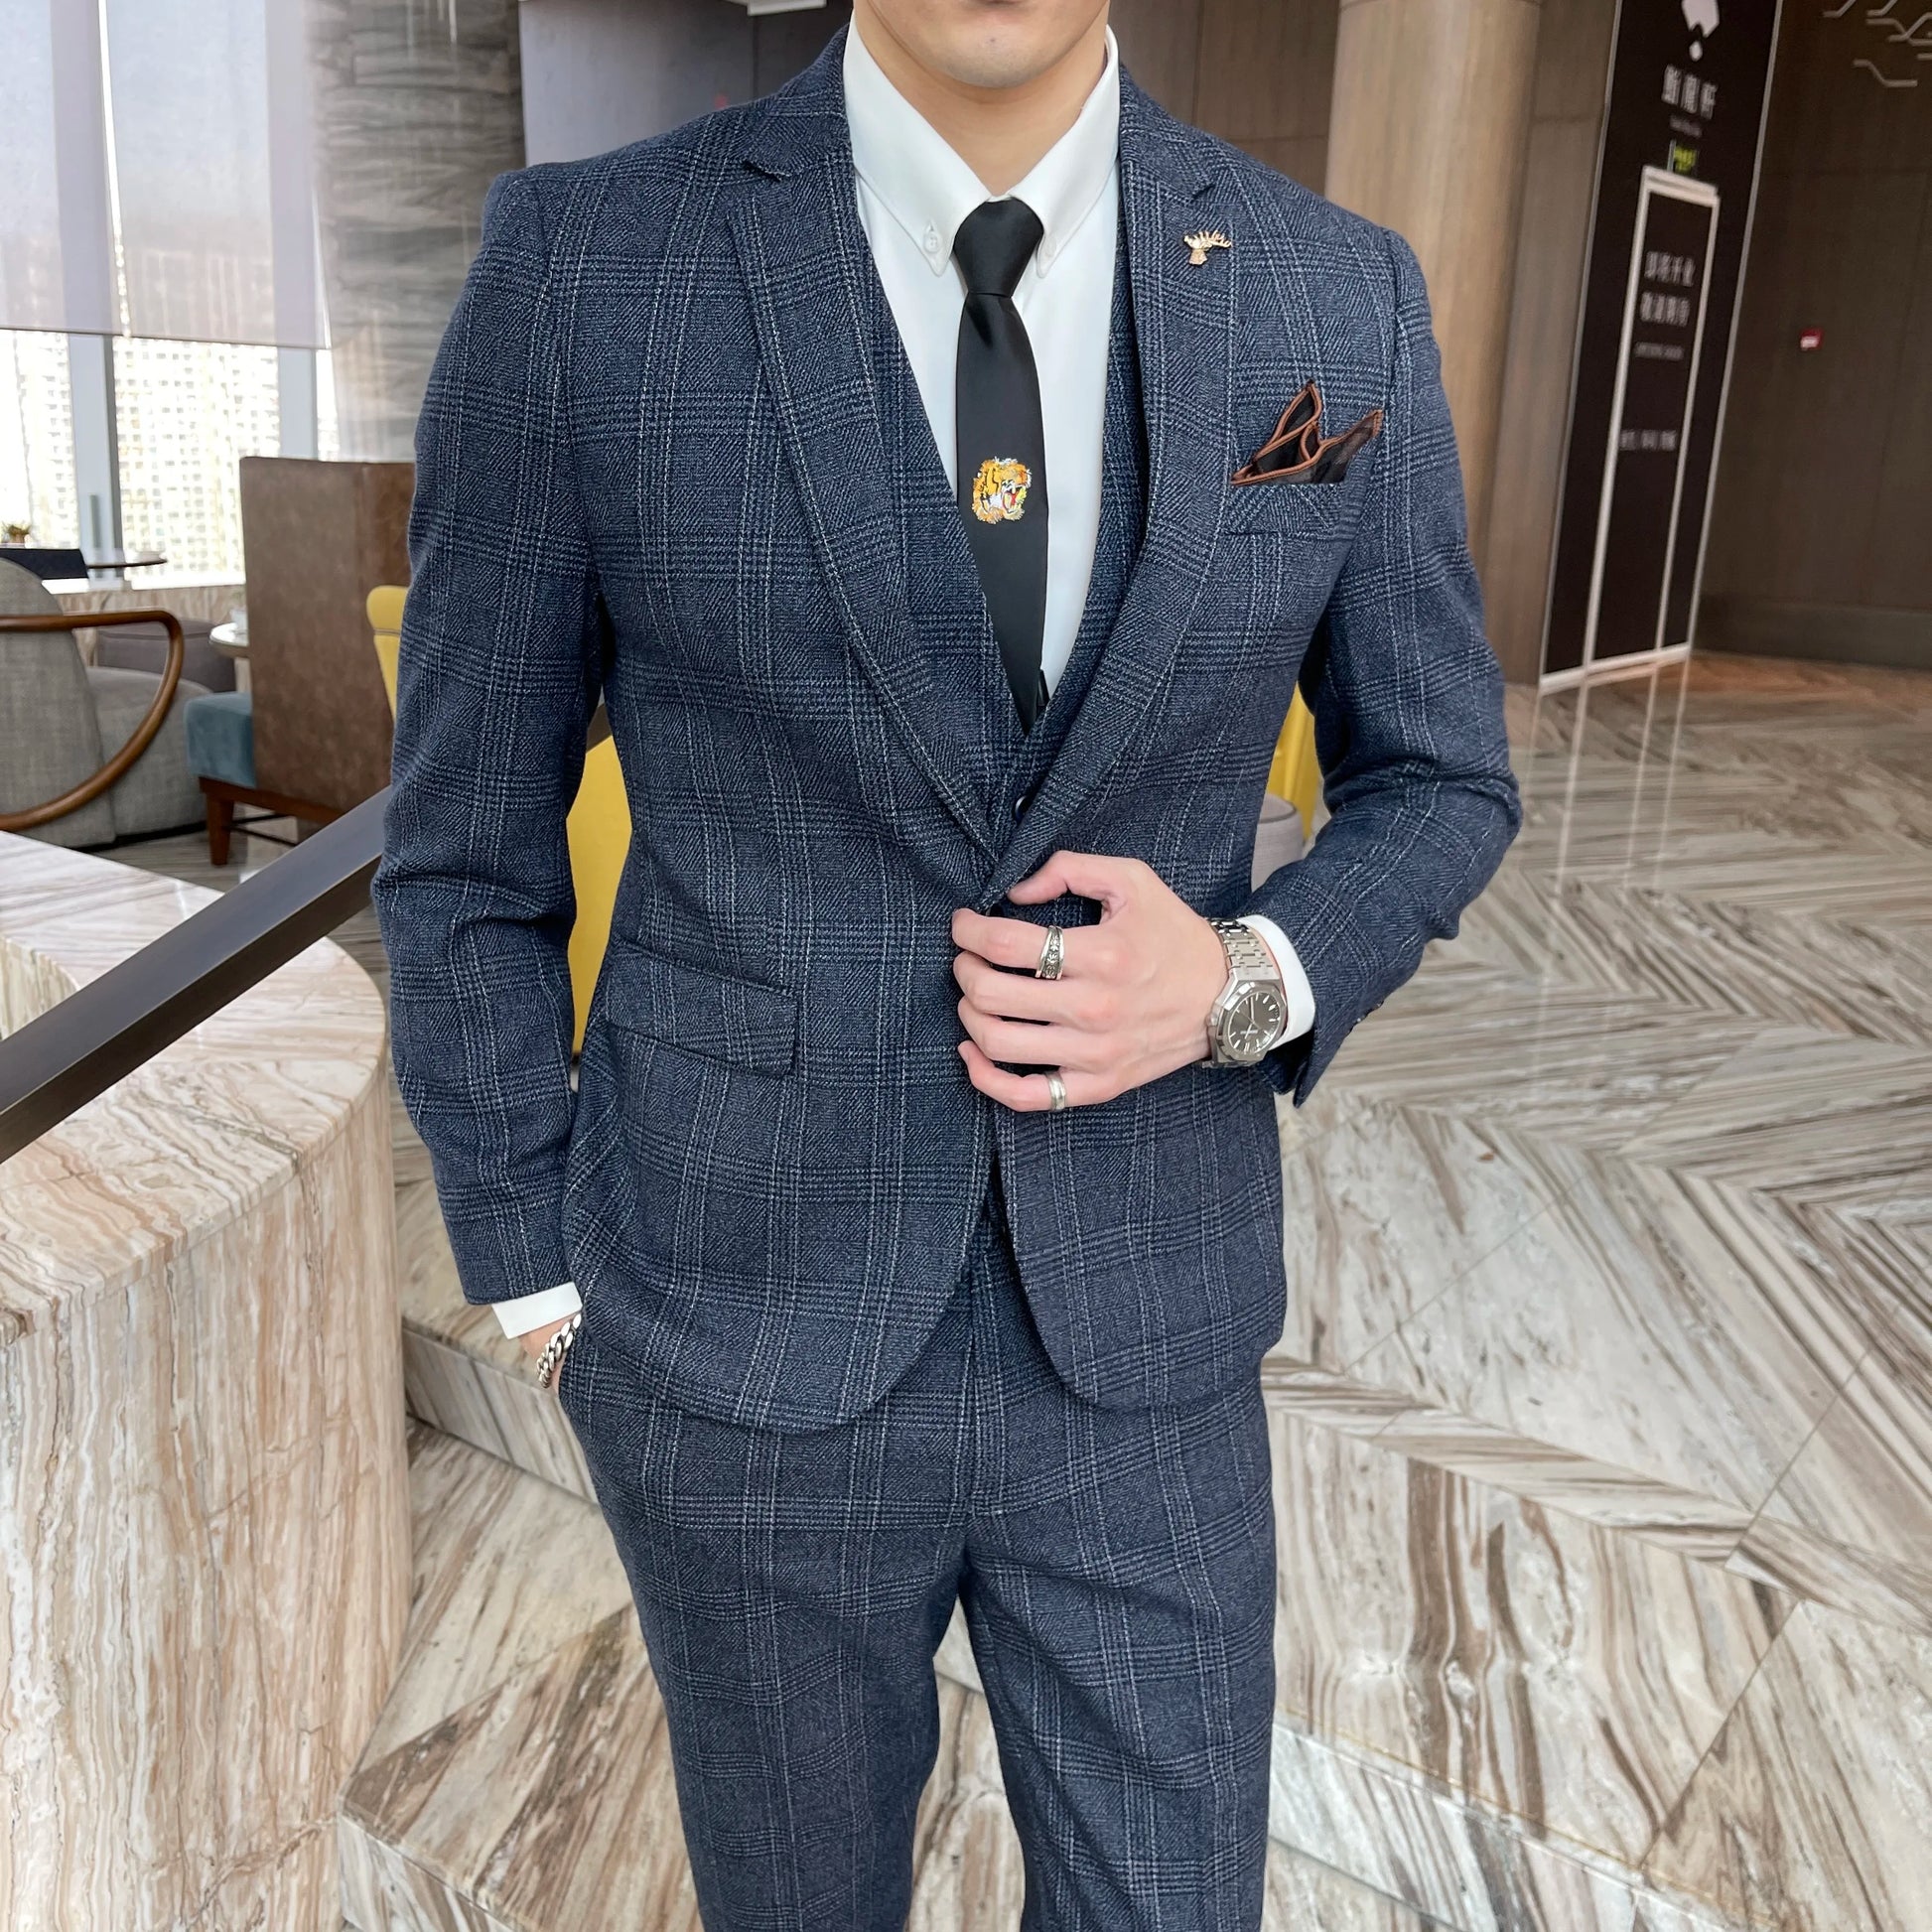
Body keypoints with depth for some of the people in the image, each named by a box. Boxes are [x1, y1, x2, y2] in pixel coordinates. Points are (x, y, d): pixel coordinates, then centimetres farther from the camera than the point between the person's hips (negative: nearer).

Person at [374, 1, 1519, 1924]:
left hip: (1137, 1325, 2)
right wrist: (543, 1290, 1)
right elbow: (469, 837, -2)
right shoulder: (582, 261, -11)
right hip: (753, 1328, -1)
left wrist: (1242, 982, -15)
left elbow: (1435, 786, 7)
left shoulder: (1335, 294, -5)